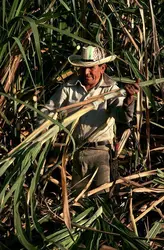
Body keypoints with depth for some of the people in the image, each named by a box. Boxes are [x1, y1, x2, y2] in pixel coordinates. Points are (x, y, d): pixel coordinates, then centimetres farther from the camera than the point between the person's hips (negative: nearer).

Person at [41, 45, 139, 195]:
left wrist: (129, 99, -40)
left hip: (99, 151, -2)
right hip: (73, 152, 2)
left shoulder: (110, 89, -6)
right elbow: (48, 110, 4)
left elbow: (124, 117, -20)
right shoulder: (69, 87, 0)